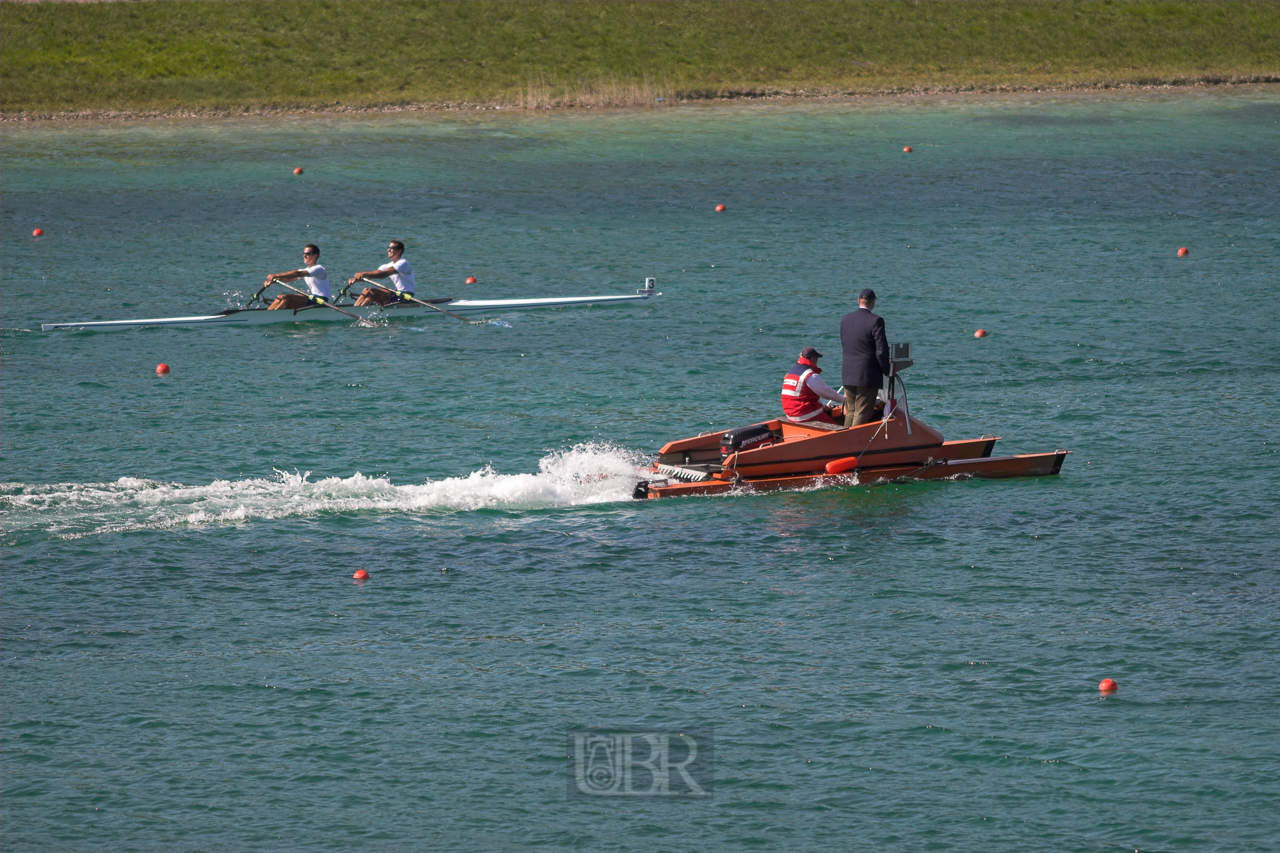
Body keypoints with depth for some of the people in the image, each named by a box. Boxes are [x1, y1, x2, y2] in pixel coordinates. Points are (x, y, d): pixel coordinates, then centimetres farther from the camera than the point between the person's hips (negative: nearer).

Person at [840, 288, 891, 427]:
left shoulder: (845, 319, 5)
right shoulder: (875, 321, -14)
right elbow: (881, 350, -15)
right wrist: (886, 370, 0)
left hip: (848, 374, 6)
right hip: (867, 374, -6)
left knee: (850, 412, 15)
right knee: (862, 414, -1)